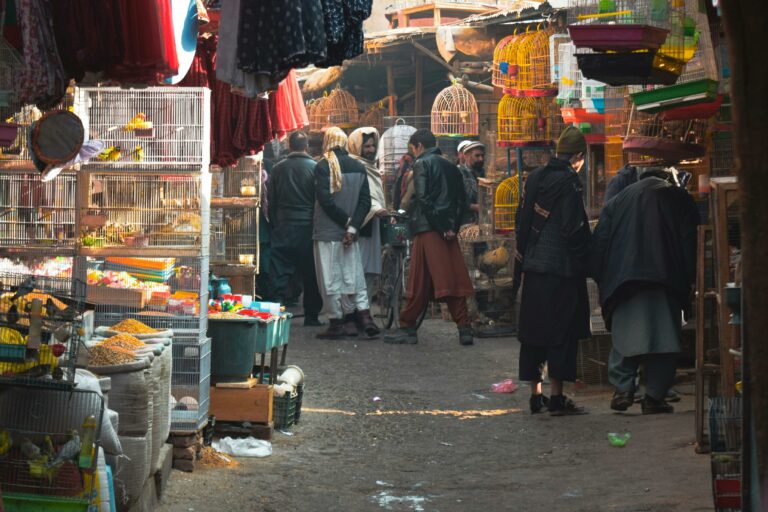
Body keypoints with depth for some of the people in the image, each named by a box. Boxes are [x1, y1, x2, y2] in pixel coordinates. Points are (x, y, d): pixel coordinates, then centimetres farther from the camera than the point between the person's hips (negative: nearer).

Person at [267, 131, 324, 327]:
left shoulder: (278, 169, 1)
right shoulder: (315, 168, -5)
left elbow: (271, 201, 6)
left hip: (283, 227, 1)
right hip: (307, 227, -1)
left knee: (280, 273, 2)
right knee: (310, 274, 8)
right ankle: (311, 316, 12)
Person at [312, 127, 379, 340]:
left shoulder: (323, 167, -9)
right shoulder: (359, 167, 6)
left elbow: (325, 200, -15)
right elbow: (365, 201, 1)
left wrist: (346, 220, -6)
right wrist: (353, 226, -5)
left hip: (327, 232, -4)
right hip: (350, 233, 4)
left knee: (330, 278, 1)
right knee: (354, 275, 11)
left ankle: (336, 324, 3)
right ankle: (365, 316, -1)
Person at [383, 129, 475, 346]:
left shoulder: (422, 164, -4)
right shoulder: (450, 166, 16)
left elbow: (422, 198, -15)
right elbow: (462, 200, 13)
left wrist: (441, 226, -12)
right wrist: (451, 225, 7)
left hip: (429, 230, -6)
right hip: (449, 229, 6)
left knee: (420, 283, -2)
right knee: (453, 279, 5)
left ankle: (407, 328, 5)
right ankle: (464, 328, 1)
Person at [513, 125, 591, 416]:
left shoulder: (534, 178, 8)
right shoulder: (569, 181, -13)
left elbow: (521, 221, 12)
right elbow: (575, 229, -17)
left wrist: (522, 264, 17)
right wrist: (584, 259, -3)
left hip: (532, 266, 7)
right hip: (562, 268, -7)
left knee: (533, 328, 11)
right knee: (562, 330, -1)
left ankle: (535, 393, 17)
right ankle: (557, 398, -2)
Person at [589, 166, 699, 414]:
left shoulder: (617, 201, 20)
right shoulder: (679, 199, 13)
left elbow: (599, 244, 14)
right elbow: (690, 244, 4)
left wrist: (603, 282, 16)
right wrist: (688, 281, 6)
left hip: (622, 280, 2)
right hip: (665, 282, -2)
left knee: (624, 336, 6)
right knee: (662, 336, 3)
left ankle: (623, 389, -8)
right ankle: (654, 396, -1)